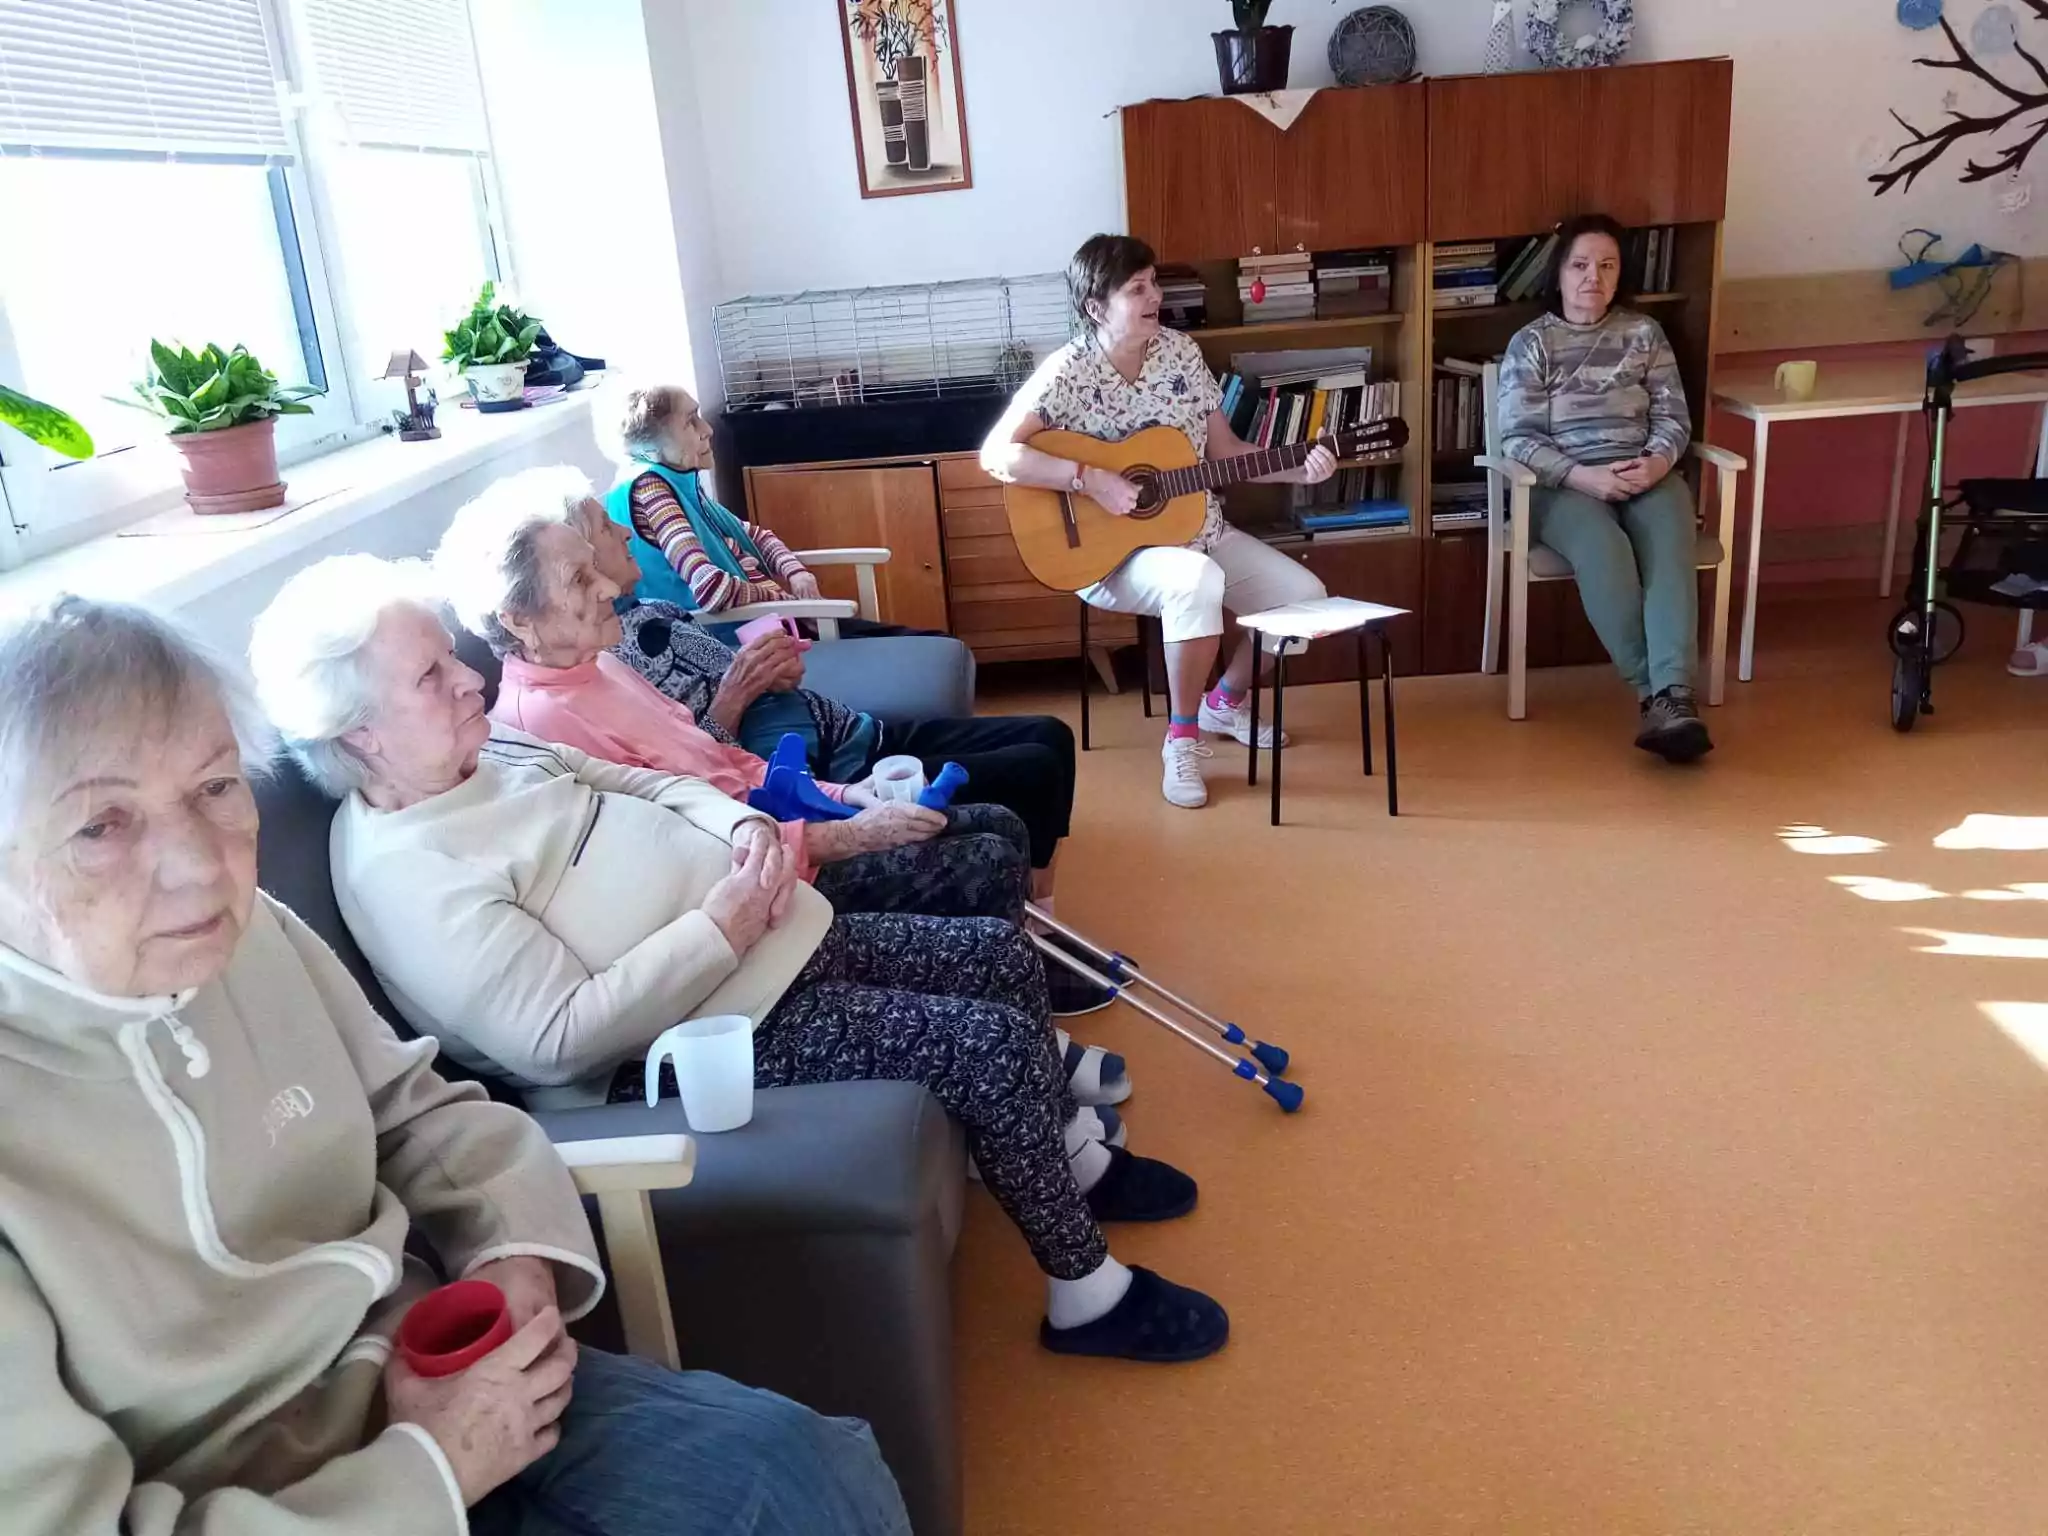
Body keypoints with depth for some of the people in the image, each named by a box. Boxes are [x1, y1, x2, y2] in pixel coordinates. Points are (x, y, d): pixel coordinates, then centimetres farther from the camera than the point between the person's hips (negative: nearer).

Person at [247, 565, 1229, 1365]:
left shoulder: (488, 752, 6)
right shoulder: (405, 877, -21)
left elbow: (643, 785, 16)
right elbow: (561, 1036, -28)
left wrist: (742, 827, -4)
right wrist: (718, 926, -25)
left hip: (767, 938, 10)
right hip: (714, 1035, -10)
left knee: (1003, 957, 11)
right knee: (994, 1045, -17)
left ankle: (1079, 1159, 35)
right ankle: (1087, 1296, 5)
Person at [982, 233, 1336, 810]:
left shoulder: (1180, 352, 2)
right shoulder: (1068, 373, -15)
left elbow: (1225, 450, 7)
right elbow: (996, 454, -24)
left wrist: (1297, 469, -6)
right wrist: (1091, 480, -29)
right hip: (1111, 552, -6)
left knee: (1305, 594, -7)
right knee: (1197, 582, -38)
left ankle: (1226, 700, 19)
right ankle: (1182, 736, -18)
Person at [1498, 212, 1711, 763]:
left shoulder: (1644, 333, 15)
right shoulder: (1530, 343, 6)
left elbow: (1674, 418, 11)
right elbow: (1519, 438, -3)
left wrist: (1655, 464, -12)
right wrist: (1587, 477, -17)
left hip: (1645, 475, 2)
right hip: (1563, 484, -2)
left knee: (1669, 546, -32)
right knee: (1604, 548, -35)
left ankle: (1673, 694, -45)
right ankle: (1655, 693, -32)